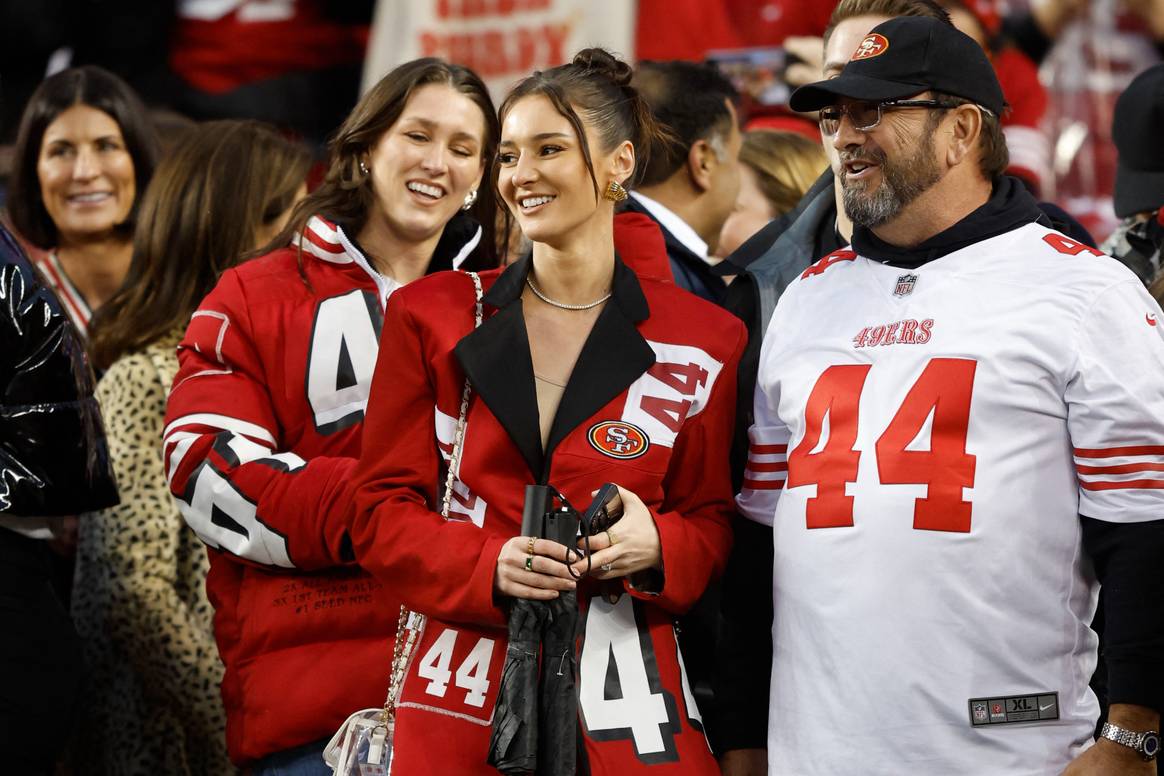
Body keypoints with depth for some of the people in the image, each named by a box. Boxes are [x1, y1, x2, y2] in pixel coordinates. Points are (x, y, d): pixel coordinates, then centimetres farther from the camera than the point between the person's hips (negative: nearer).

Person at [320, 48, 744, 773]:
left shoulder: (701, 342, 3)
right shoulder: (433, 317, 5)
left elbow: (712, 521, 9)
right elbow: (381, 510, 5)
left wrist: (658, 547, -14)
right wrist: (489, 566, -13)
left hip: (627, 690, 0)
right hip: (461, 694, 1)